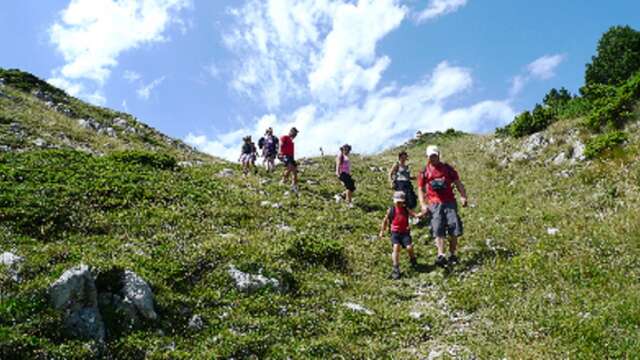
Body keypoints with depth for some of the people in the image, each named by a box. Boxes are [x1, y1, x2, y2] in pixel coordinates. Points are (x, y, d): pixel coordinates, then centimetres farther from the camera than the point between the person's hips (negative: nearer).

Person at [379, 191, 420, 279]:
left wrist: (423, 213, -29)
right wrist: (382, 231, 13)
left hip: (405, 232, 1)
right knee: (396, 247, -20)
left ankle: (413, 261, 23)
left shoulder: (406, 209, 0)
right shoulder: (391, 210, -2)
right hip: (395, 233, -1)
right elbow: (385, 220, 9)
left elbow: (415, 215, -10)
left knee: (409, 247, -13)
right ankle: (395, 269, -13)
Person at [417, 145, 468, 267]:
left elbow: (458, 183, 9)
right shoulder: (424, 172, 8)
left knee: (454, 229, -3)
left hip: (450, 202, 1)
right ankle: (441, 256, -16)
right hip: (435, 204, -1)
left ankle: (452, 255, 8)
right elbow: (421, 189, 9)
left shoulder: (447, 168, 10)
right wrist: (423, 205, -4)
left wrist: (463, 196, -7)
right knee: (438, 230, -10)